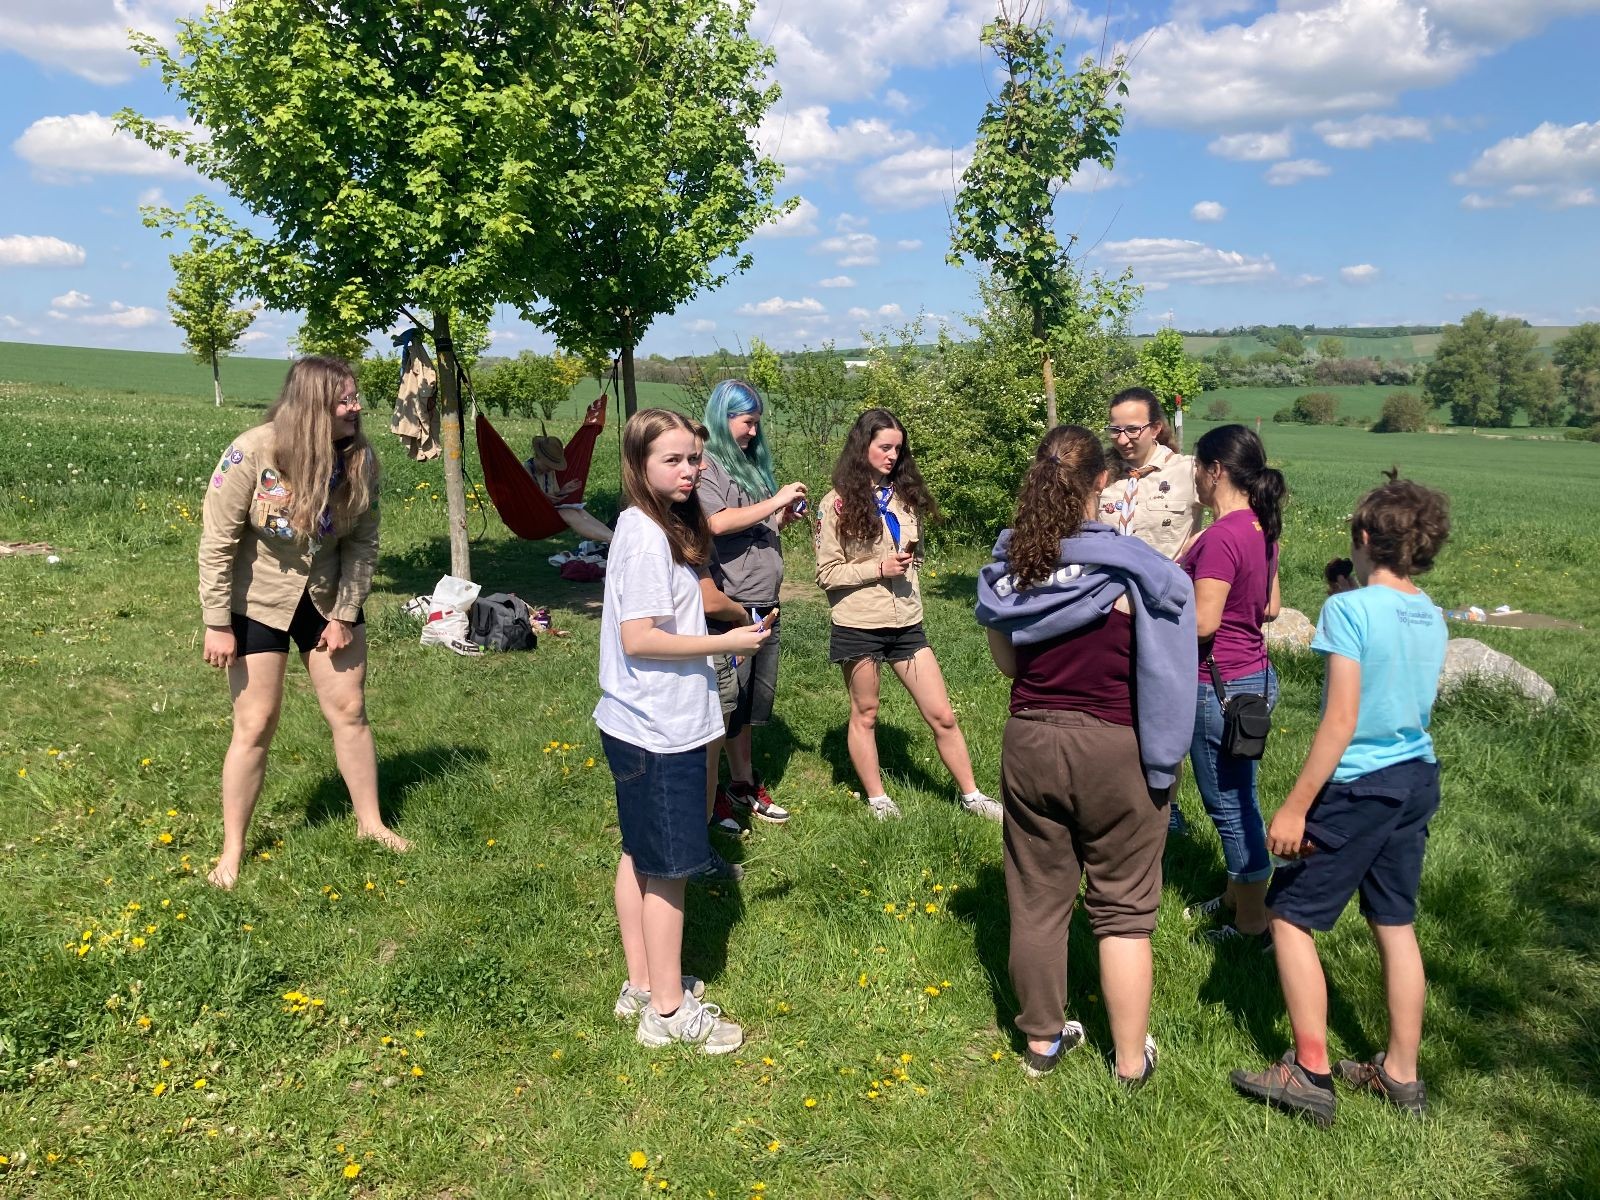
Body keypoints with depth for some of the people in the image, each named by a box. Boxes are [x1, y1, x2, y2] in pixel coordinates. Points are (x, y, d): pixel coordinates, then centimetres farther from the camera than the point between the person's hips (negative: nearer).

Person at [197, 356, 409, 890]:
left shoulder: (361, 459, -14)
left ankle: (370, 822, 27)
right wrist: (217, 625, -16)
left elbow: (362, 542, -5)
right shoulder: (253, 454, -25)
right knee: (255, 723, 2)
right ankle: (232, 849, 19)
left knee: (349, 710, 9)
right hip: (257, 604, -3)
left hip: (327, 599, 4)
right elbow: (217, 543, -18)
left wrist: (344, 614, -8)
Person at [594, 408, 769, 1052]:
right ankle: (668, 1011, 16)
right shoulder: (648, 538, -21)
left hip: (642, 725, 10)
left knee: (640, 856, 18)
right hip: (660, 730, -10)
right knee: (666, 869, 2)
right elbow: (638, 638, -24)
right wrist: (726, 643, -18)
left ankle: (641, 986, 33)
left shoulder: (658, 527, 9)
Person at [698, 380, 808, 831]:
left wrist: (786, 517, 6)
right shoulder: (707, 465, -8)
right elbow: (719, 523, -23)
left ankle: (744, 785, 28)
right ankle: (710, 794, 11)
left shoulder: (753, 463, 16)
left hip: (765, 603, 8)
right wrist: (774, 502, -18)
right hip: (729, 606, -8)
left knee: (755, 697, 16)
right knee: (725, 702, 0)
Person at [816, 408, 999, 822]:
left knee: (942, 716, 5)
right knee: (865, 713, 11)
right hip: (859, 625, -4)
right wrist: (878, 568, -17)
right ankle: (877, 799, 26)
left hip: (907, 624, 4)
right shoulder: (839, 503, -6)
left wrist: (908, 563, 1)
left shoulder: (906, 495, 8)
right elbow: (826, 573, -8)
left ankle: (971, 795, 18)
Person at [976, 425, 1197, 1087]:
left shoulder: (1005, 567, -5)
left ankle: (1041, 1039, 33)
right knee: (1123, 912, 12)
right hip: (1113, 751, -3)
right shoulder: (1126, 567, -17)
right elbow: (1162, 666, -12)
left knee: (1037, 900, 17)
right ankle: (1131, 1060, 25)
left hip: (1029, 742, 4)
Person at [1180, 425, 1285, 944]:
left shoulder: (1222, 536, -23)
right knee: (1235, 799, 22)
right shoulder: (1260, 528, 6)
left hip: (1224, 686, -9)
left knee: (1230, 805, 4)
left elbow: (1202, 622, -24)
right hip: (1255, 675, 9)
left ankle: (1252, 925, 17)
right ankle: (1237, 896, 37)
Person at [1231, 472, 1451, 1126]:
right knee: (1396, 925, 15)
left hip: (1358, 787, -8)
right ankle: (1400, 1074, 26)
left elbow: (1342, 721, -21)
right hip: (1418, 780, 8)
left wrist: (1295, 805, -17)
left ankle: (1311, 1072, 9)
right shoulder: (1433, 617, 5)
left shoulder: (1349, 609, -18)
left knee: (1290, 917, 4)